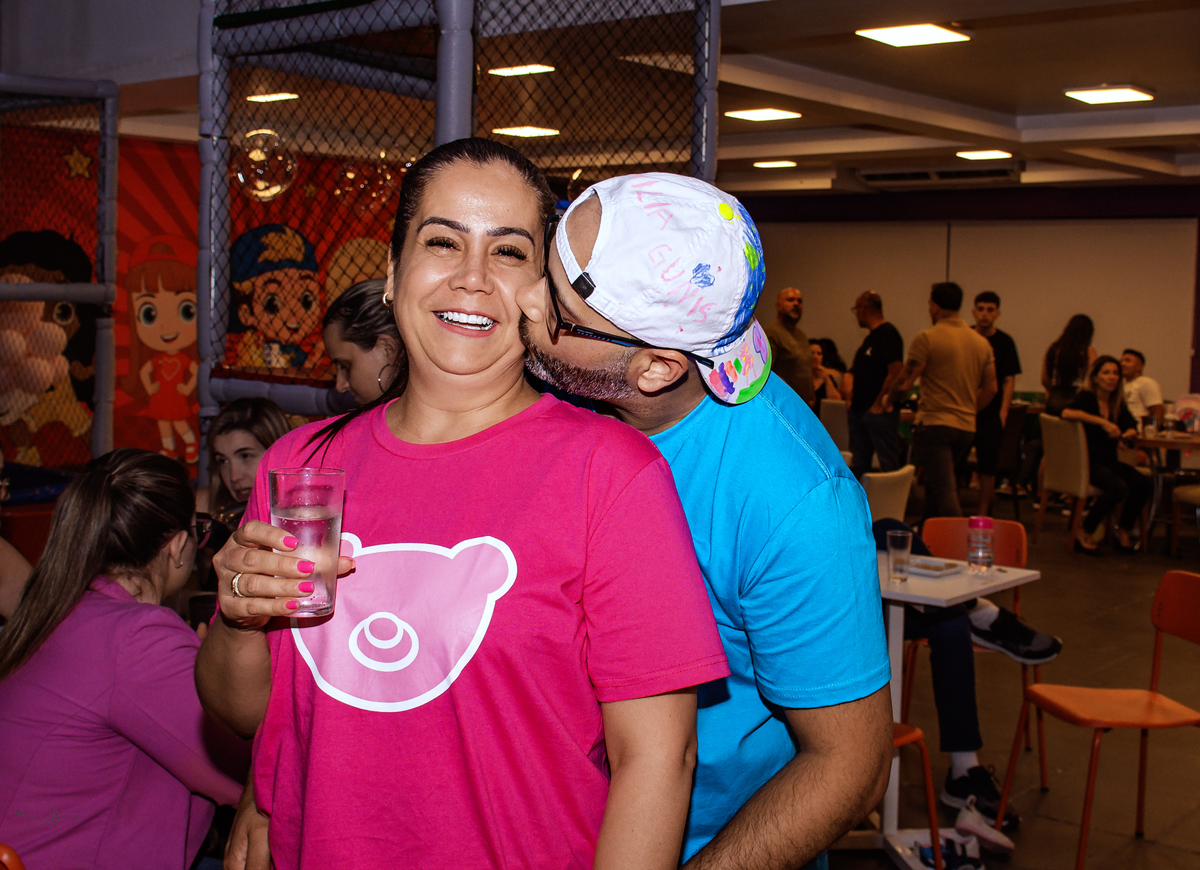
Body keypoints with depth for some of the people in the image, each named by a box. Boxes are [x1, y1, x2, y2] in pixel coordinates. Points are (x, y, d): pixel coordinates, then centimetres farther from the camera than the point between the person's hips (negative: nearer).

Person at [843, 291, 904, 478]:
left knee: (888, 463, -7)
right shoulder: (870, 337, 19)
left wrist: (880, 403, -17)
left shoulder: (888, 334, -12)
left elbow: (895, 373, -20)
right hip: (860, 410, 10)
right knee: (859, 464, 12)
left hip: (878, 412, -10)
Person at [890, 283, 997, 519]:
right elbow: (990, 388, 13)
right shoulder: (982, 342, 11)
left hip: (934, 423, -7)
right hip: (967, 427, 7)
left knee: (944, 491, -12)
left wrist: (889, 400, 8)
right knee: (935, 485, 21)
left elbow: (904, 383, -11)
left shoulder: (927, 338, -9)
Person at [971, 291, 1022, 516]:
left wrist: (1003, 411, -9)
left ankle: (983, 515, 8)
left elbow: (1009, 379, 1)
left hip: (991, 414, -1)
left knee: (987, 465, -1)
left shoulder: (1004, 342, 1)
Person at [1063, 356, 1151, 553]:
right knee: (1118, 487, -30)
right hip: (1086, 461, -7)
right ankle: (1085, 535, -13)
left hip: (1108, 461, 7)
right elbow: (1067, 413, -30)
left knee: (1143, 484, -16)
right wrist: (1102, 422, -31)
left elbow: (1131, 426, 12)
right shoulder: (1087, 397, -9)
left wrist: (1128, 433, -13)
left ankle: (1123, 531, 4)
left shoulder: (1117, 402, 12)